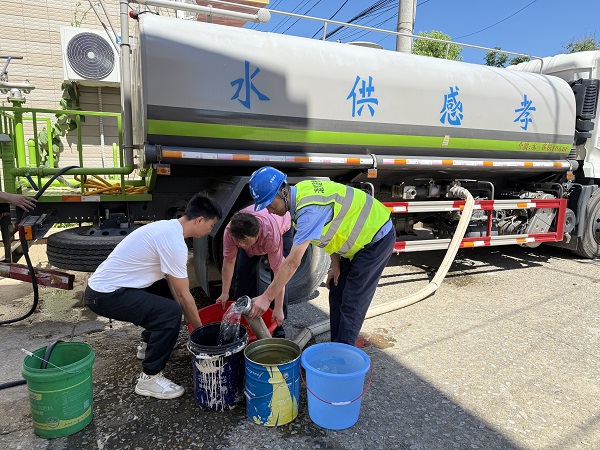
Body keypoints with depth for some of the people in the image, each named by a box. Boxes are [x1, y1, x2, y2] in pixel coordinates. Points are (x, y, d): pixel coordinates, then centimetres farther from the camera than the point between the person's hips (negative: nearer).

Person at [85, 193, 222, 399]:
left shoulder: (168, 227, 7)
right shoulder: (174, 242, -23)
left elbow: (174, 287, 13)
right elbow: (184, 296, -16)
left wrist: (192, 322, 12)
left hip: (107, 284, 10)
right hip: (105, 295, -10)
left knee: (166, 289, 22)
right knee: (171, 312, -21)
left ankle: (151, 343, 34)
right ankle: (149, 379, -5)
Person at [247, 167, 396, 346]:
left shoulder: (309, 209, -34)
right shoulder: (299, 192, -4)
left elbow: (292, 262, -33)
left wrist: (266, 297, -26)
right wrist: (335, 265, 4)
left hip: (377, 238, -10)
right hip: (360, 238, 10)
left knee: (352, 304, -8)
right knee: (336, 296, 12)